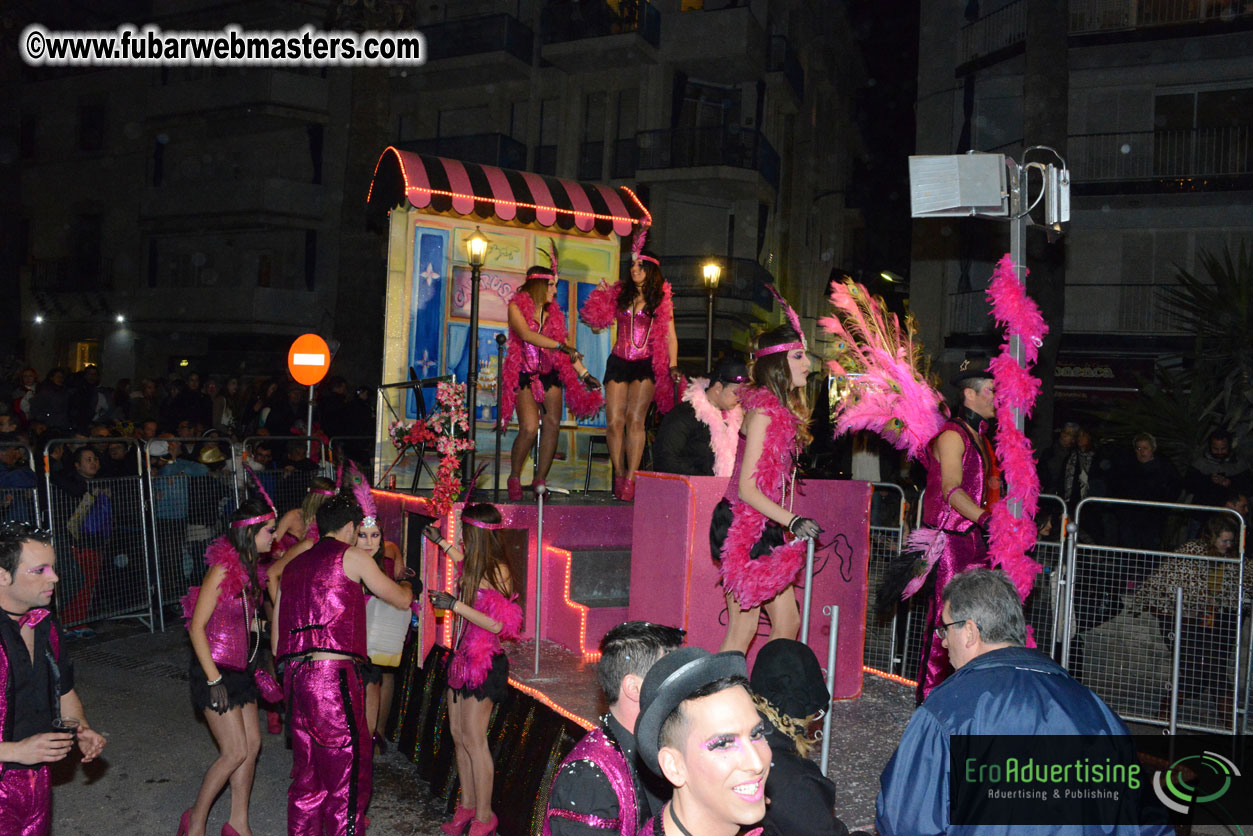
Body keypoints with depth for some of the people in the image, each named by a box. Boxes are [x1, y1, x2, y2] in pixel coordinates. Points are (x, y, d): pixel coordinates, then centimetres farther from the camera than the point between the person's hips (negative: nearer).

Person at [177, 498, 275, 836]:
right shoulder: (223, 568, -20)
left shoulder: (249, 568, 6)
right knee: (235, 752, -5)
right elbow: (196, 627, -19)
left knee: (252, 744, 9)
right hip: (217, 669, -8)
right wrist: (214, 680, -20)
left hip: (241, 669, 8)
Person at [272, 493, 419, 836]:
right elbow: (401, 600, 10)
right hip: (334, 676, -7)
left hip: (296, 677, 8)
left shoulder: (293, 566, 19)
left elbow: (276, 642, 20)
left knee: (307, 774, 16)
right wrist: (407, 584, 32)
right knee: (348, 774, 0)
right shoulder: (351, 556, -1)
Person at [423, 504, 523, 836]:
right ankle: (467, 807, 24)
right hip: (464, 657, 8)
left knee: (473, 738, -4)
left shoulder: (497, 570, -17)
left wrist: (455, 605, -21)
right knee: (458, 734, 12)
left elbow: (497, 624, -21)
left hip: (484, 662, -8)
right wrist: (440, 542, 39)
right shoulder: (477, 565, 6)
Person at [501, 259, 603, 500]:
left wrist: (585, 374, 12)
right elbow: (526, 334, -18)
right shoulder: (516, 306, -2)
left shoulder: (553, 312, 12)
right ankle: (514, 477, 2)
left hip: (551, 374, 5)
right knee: (530, 428, -17)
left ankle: (540, 479, 3)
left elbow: (565, 348, 16)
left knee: (552, 424, -7)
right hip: (524, 375, -5)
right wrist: (560, 346, -23)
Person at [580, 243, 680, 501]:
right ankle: (619, 475, 6)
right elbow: (596, 323, 11)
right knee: (614, 422, -5)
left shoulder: (662, 299, 7)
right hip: (618, 363, 3)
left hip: (646, 365, -3)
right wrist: (602, 295, 2)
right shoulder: (619, 294, 12)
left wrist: (673, 367, -3)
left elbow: (670, 337, 6)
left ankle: (630, 479, -13)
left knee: (635, 420, -14)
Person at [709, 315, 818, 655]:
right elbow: (747, 488, -19)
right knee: (743, 630, -4)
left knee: (788, 623, 10)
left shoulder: (784, 409, 13)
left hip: (766, 531, 10)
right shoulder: (763, 410, -15)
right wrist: (793, 522, -24)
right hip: (746, 529, -9)